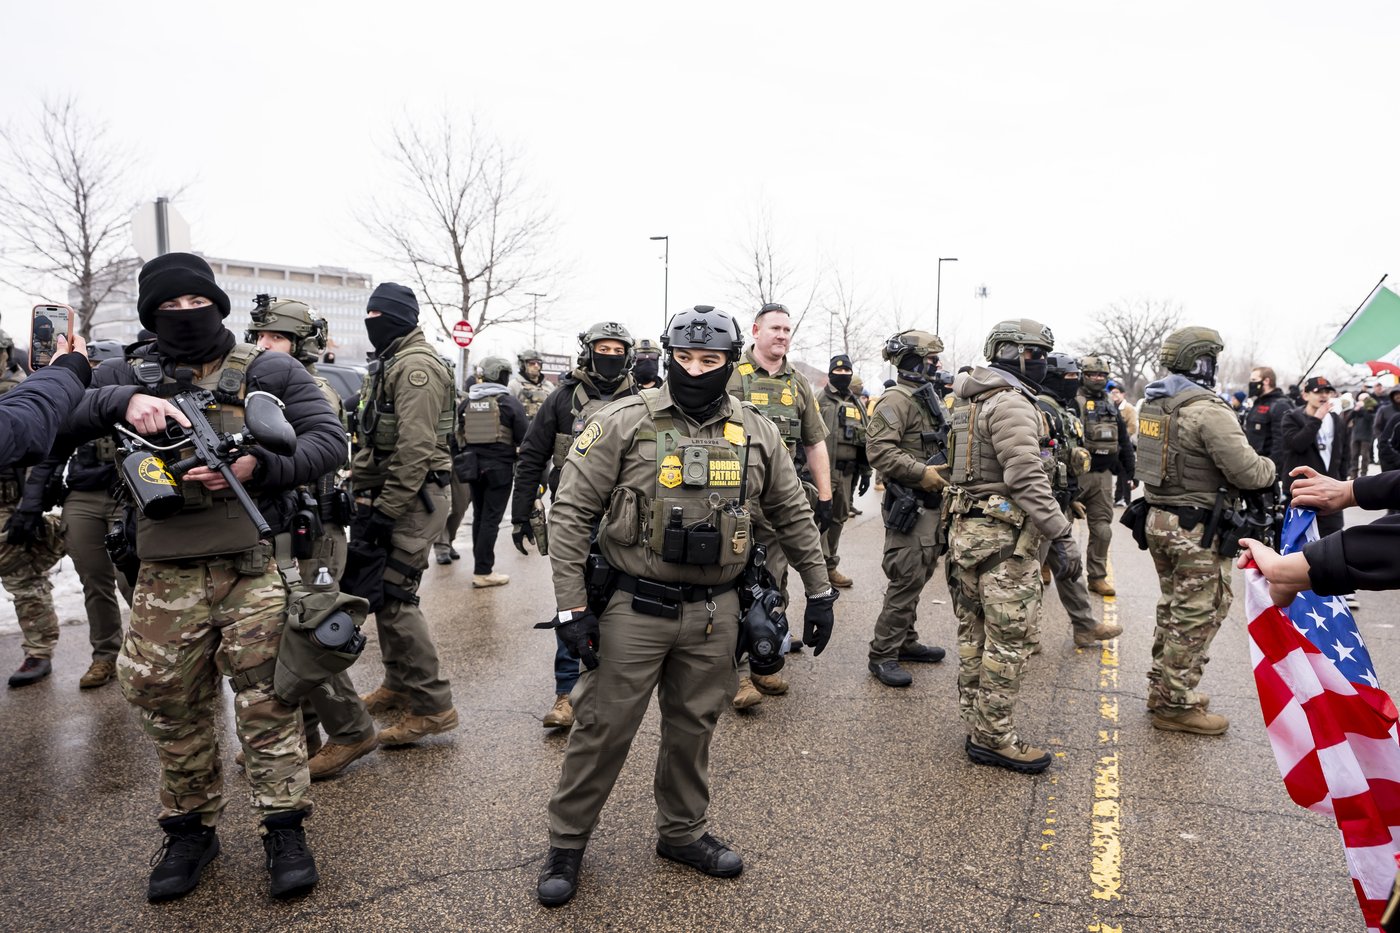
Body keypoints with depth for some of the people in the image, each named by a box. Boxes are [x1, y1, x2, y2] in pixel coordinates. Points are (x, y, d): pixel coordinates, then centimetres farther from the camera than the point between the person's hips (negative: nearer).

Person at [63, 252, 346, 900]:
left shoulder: (268, 372, 4)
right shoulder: (128, 377, 13)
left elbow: (328, 439, -2)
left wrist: (258, 466, -17)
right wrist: (121, 401, -18)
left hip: (255, 572, -3)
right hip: (167, 580, 3)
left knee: (267, 700, 1)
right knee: (170, 706, 12)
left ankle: (284, 828, 15)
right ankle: (190, 829, 31)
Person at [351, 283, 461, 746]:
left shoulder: (416, 366, -15)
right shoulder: (390, 364, 19)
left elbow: (415, 448, -22)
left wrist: (387, 510, -21)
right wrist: (362, 493, 16)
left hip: (415, 497, -10)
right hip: (391, 494, 10)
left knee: (393, 596, -10)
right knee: (384, 590, 15)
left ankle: (433, 706, -2)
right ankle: (399, 686, 29)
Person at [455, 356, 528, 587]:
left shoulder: (466, 402, 5)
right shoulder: (509, 403, -9)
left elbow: (459, 436, 10)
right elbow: (525, 438, -10)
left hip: (473, 465, 5)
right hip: (499, 467, -5)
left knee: (479, 516, 17)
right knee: (491, 519, -2)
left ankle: (481, 564, 24)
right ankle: (483, 571, -2)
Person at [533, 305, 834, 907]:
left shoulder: (756, 433, 3)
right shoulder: (624, 423, -8)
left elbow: (792, 515, 13)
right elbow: (572, 512, -8)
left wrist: (819, 591, 13)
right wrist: (571, 607, -11)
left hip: (714, 612, 3)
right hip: (633, 607, -3)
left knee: (693, 728, 17)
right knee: (603, 728, 7)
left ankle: (683, 832, 38)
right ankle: (566, 842, 27)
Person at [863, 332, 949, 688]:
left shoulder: (930, 399, 18)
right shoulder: (896, 400, -13)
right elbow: (878, 449, -24)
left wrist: (947, 473, 15)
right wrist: (921, 473, -25)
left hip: (932, 505, 10)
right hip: (909, 506, -10)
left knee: (919, 576, 16)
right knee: (906, 581, -9)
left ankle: (906, 641, 28)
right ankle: (882, 655, 0)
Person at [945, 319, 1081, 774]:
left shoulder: (973, 399, 17)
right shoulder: (1011, 402, -15)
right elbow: (1027, 479, -22)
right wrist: (1062, 535, -20)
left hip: (968, 527, 10)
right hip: (1005, 535, -10)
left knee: (975, 632, 14)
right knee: (1009, 638, -2)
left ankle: (977, 724, 24)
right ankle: (995, 737, 6)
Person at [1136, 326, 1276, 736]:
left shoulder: (1153, 405, 7)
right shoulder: (1208, 410, -20)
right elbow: (1248, 473, -20)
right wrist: (1270, 466, 3)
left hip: (1158, 518, 9)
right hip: (1197, 531, -9)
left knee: (1173, 608, 20)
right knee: (1197, 617, 2)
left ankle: (1162, 690, 30)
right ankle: (1176, 705, 11)